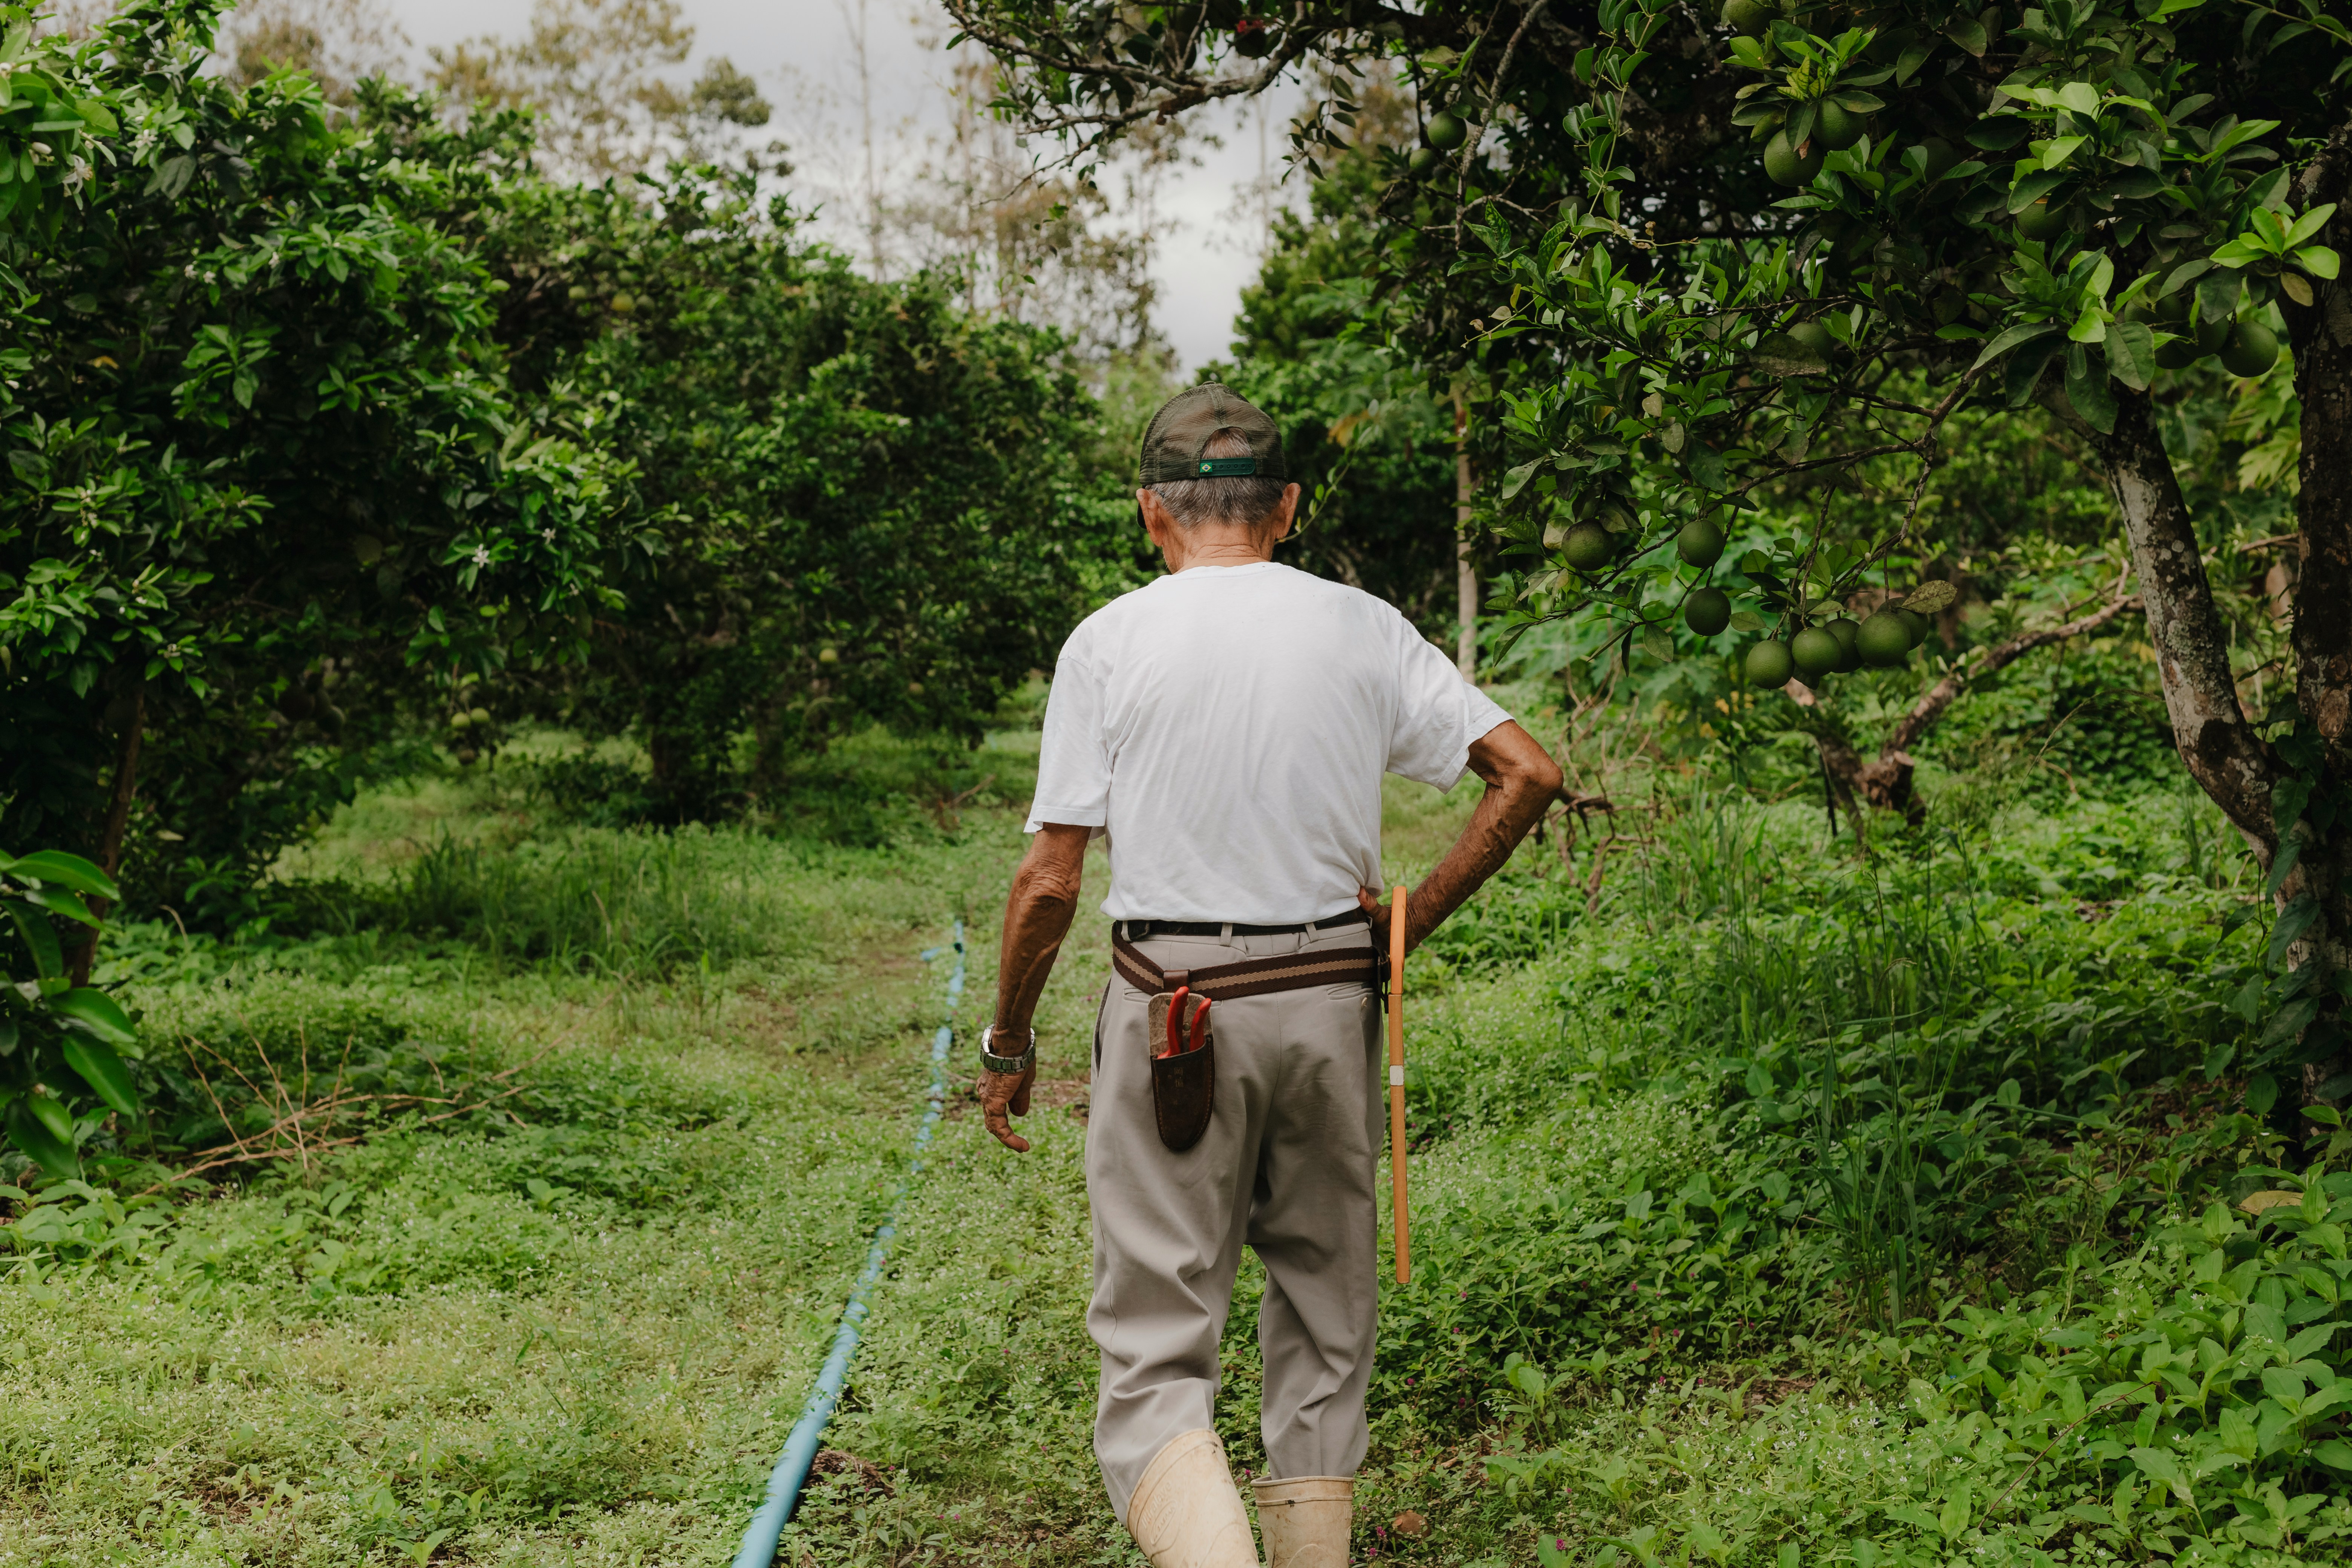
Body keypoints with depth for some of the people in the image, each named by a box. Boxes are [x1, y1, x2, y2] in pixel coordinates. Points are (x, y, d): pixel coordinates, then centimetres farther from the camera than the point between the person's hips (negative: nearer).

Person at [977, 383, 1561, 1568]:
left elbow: (1048, 881, -5)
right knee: (1323, 1319, 18)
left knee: (1154, 1348, 0)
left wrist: (1008, 1048, 7)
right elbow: (1527, 772, 0)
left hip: (1173, 1010, -3)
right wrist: (1413, 918, 9)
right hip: (1333, 999, 3)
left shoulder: (1110, 639, -3)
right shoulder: (1363, 629, 4)